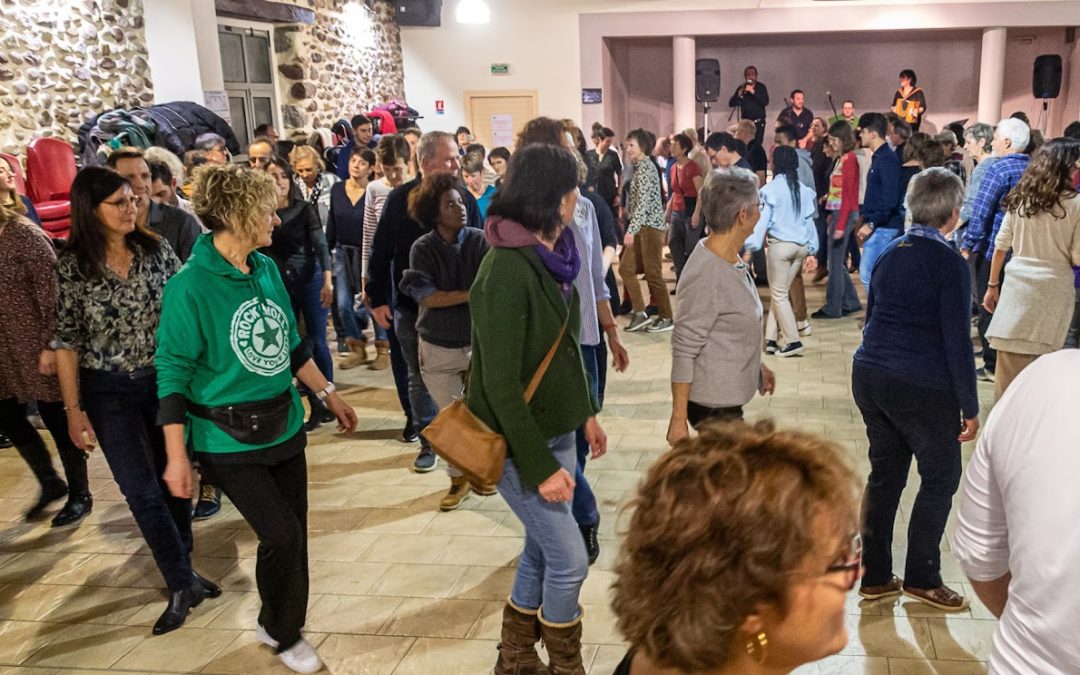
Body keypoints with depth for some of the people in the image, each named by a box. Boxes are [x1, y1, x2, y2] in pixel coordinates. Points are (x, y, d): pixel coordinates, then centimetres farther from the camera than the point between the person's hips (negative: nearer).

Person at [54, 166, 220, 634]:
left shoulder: (157, 249, -4)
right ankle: (183, 583, 10)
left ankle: (182, 572, 31)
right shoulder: (72, 266, -9)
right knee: (140, 489, -1)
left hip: (165, 379, 2)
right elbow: (66, 341, -6)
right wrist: (73, 410, -7)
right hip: (109, 391, -2)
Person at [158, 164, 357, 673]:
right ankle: (283, 634, 22)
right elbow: (173, 372, -15)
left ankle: (279, 624, 37)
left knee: (292, 533, 12)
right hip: (229, 440, -6)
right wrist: (176, 455, -16)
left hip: (284, 425, 6)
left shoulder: (267, 268, 1)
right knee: (281, 535, -7)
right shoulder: (190, 286, -18)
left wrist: (330, 396, 16)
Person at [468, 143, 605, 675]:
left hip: (555, 428, 8)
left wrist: (587, 412, 14)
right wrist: (540, 466, -20)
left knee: (542, 549, 18)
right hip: (518, 440, -8)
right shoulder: (506, 272, -24)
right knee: (569, 560, 2)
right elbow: (500, 384, -23)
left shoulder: (552, 253, 2)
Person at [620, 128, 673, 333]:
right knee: (626, 268, 7)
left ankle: (666, 318, 8)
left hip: (650, 226, -10)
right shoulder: (640, 166, 15)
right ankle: (640, 313, 12)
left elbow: (643, 202, -23)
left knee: (653, 273, -3)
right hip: (642, 227, 10)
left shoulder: (645, 168, -14)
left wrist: (631, 230, -28)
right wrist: (632, 229, 20)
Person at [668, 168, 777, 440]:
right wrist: (678, 419, -19)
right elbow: (683, 351, -22)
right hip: (712, 404, -9)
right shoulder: (705, 276, -25)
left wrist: (758, 367, 23)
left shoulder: (731, 260, 3)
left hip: (729, 397, 9)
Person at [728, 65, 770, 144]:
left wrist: (753, 92, -19)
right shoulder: (741, 88, 7)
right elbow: (731, 103, 2)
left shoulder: (761, 87, 4)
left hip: (759, 122, -1)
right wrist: (738, 95, -17)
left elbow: (765, 102, -10)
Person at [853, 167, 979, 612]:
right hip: (922, 387, -7)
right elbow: (957, 341, -13)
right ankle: (921, 578, 18)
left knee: (885, 474, 15)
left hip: (870, 376, 7)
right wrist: (970, 408, -7)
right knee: (940, 476, 11)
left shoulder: (889, 254, 8)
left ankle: (875, 577, 22)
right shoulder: (949, 263, -13)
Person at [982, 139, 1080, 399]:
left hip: (1017, 283, 3)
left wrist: (992, 285, 14)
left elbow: (1000, 246, 7)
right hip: (1053, 289, -3)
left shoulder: (1019, 197, 4)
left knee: (1009, 365, 7)